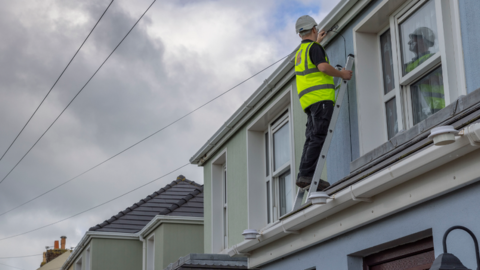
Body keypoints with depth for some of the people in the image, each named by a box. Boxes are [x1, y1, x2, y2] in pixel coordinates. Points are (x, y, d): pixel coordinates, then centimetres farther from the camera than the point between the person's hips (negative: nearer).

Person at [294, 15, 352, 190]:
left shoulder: (300, 51, 27)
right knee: (318, 137, -15)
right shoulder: (313, 47, 0)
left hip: (308, 100, 9)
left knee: (312, 138, 4)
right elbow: (323, 66, -16)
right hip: (320, 97, -9)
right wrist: (342, 74, -2)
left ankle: (303, 175, -5)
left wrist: (317, 41, 62)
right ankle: (306, 174, -24)